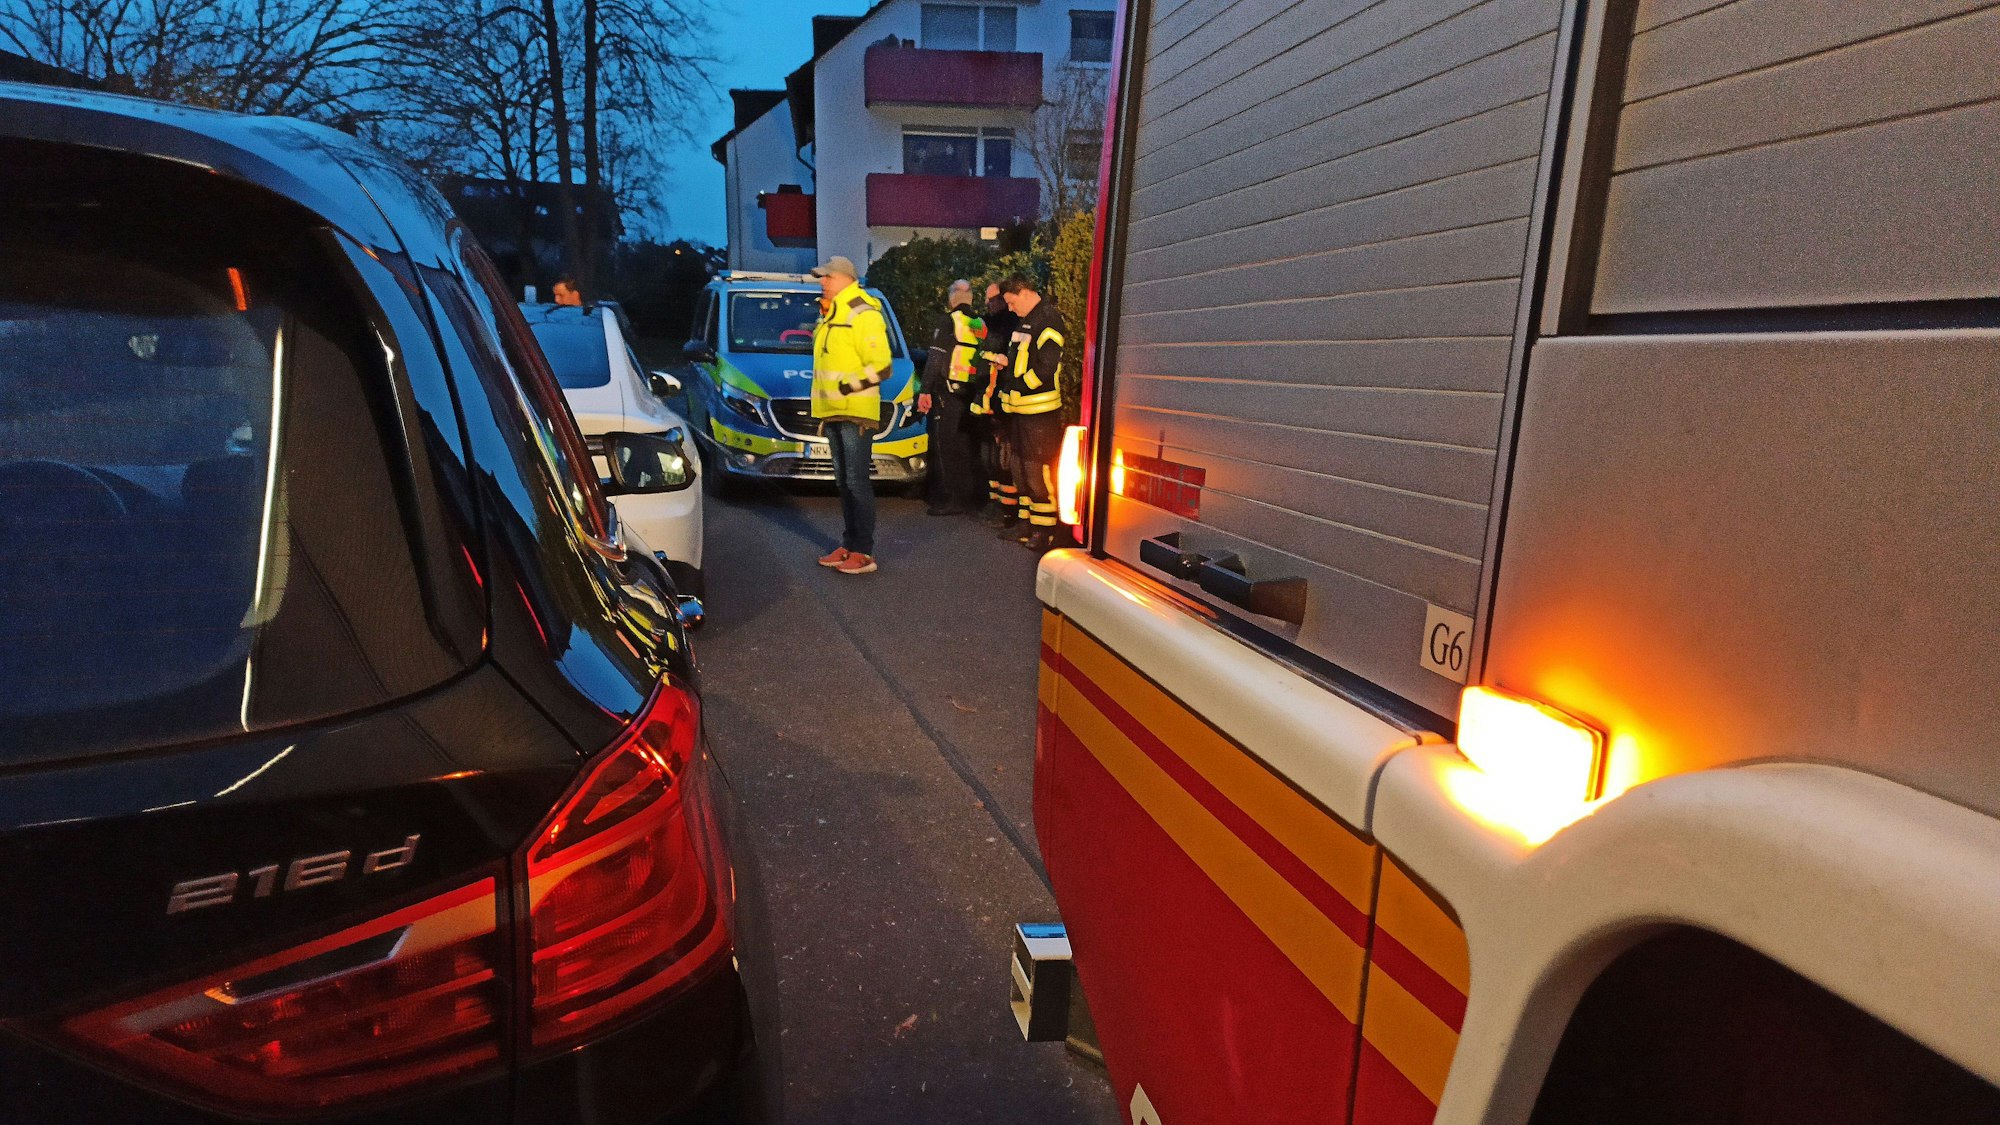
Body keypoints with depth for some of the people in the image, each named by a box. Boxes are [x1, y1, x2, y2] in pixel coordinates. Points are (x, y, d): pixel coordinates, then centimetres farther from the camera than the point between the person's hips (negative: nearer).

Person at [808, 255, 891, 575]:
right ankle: (848, 544, 20)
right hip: (833, 412, 9)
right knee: (843, 482, 12)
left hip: (856, 412, -9)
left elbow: (881, 366, -16)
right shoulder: (830, 316, 19)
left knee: (858, 483, -8)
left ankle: (864, 552, -4)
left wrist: (850, 385, -20)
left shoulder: (864, 314, -10)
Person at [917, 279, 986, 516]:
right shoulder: (981, 325, 12)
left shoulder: (948, 321, -8)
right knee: (965, 445, 13)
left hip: (948, 391, -7)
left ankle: (948, 499, -7)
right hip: (972, 392, 7)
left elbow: (936, 358, -13)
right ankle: (969, 496, 18)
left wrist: (925, 391, -12)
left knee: (944, 444, -4)